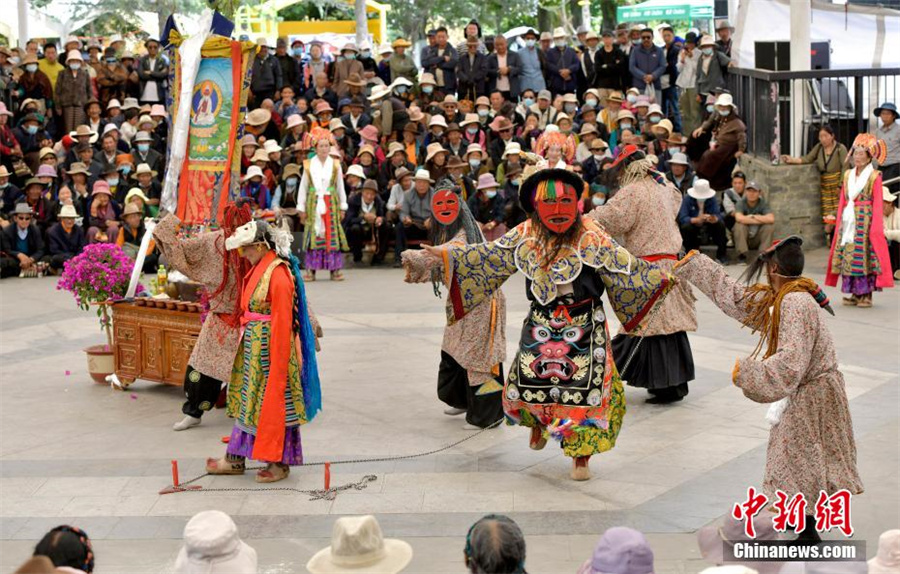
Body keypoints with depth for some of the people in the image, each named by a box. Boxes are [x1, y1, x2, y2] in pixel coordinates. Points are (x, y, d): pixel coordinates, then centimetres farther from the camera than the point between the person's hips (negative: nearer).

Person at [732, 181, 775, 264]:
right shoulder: (741, 202, -9)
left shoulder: (763, 203, -5)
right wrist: (761, 220, -22)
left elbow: (771, 219, -24)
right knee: (739, 224, -29)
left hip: (758, 238, 1)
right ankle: (741, 256, -18)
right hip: (743, 238, -1)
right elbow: (739, 218, -31)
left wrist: (752, 216, -18)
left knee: (770, 226, -23)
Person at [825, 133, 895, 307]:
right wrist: (840, 220, 7)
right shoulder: (848, 175, 12)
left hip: (865, 220, -5)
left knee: (865, 255, -4)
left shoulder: (874, 177, -4)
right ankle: (855, 294, 11)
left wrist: (875, 227, -12)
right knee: (848, 255, 3)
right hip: (849, 220, 5)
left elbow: (877, 203, -6)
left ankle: (866, 295, 2)